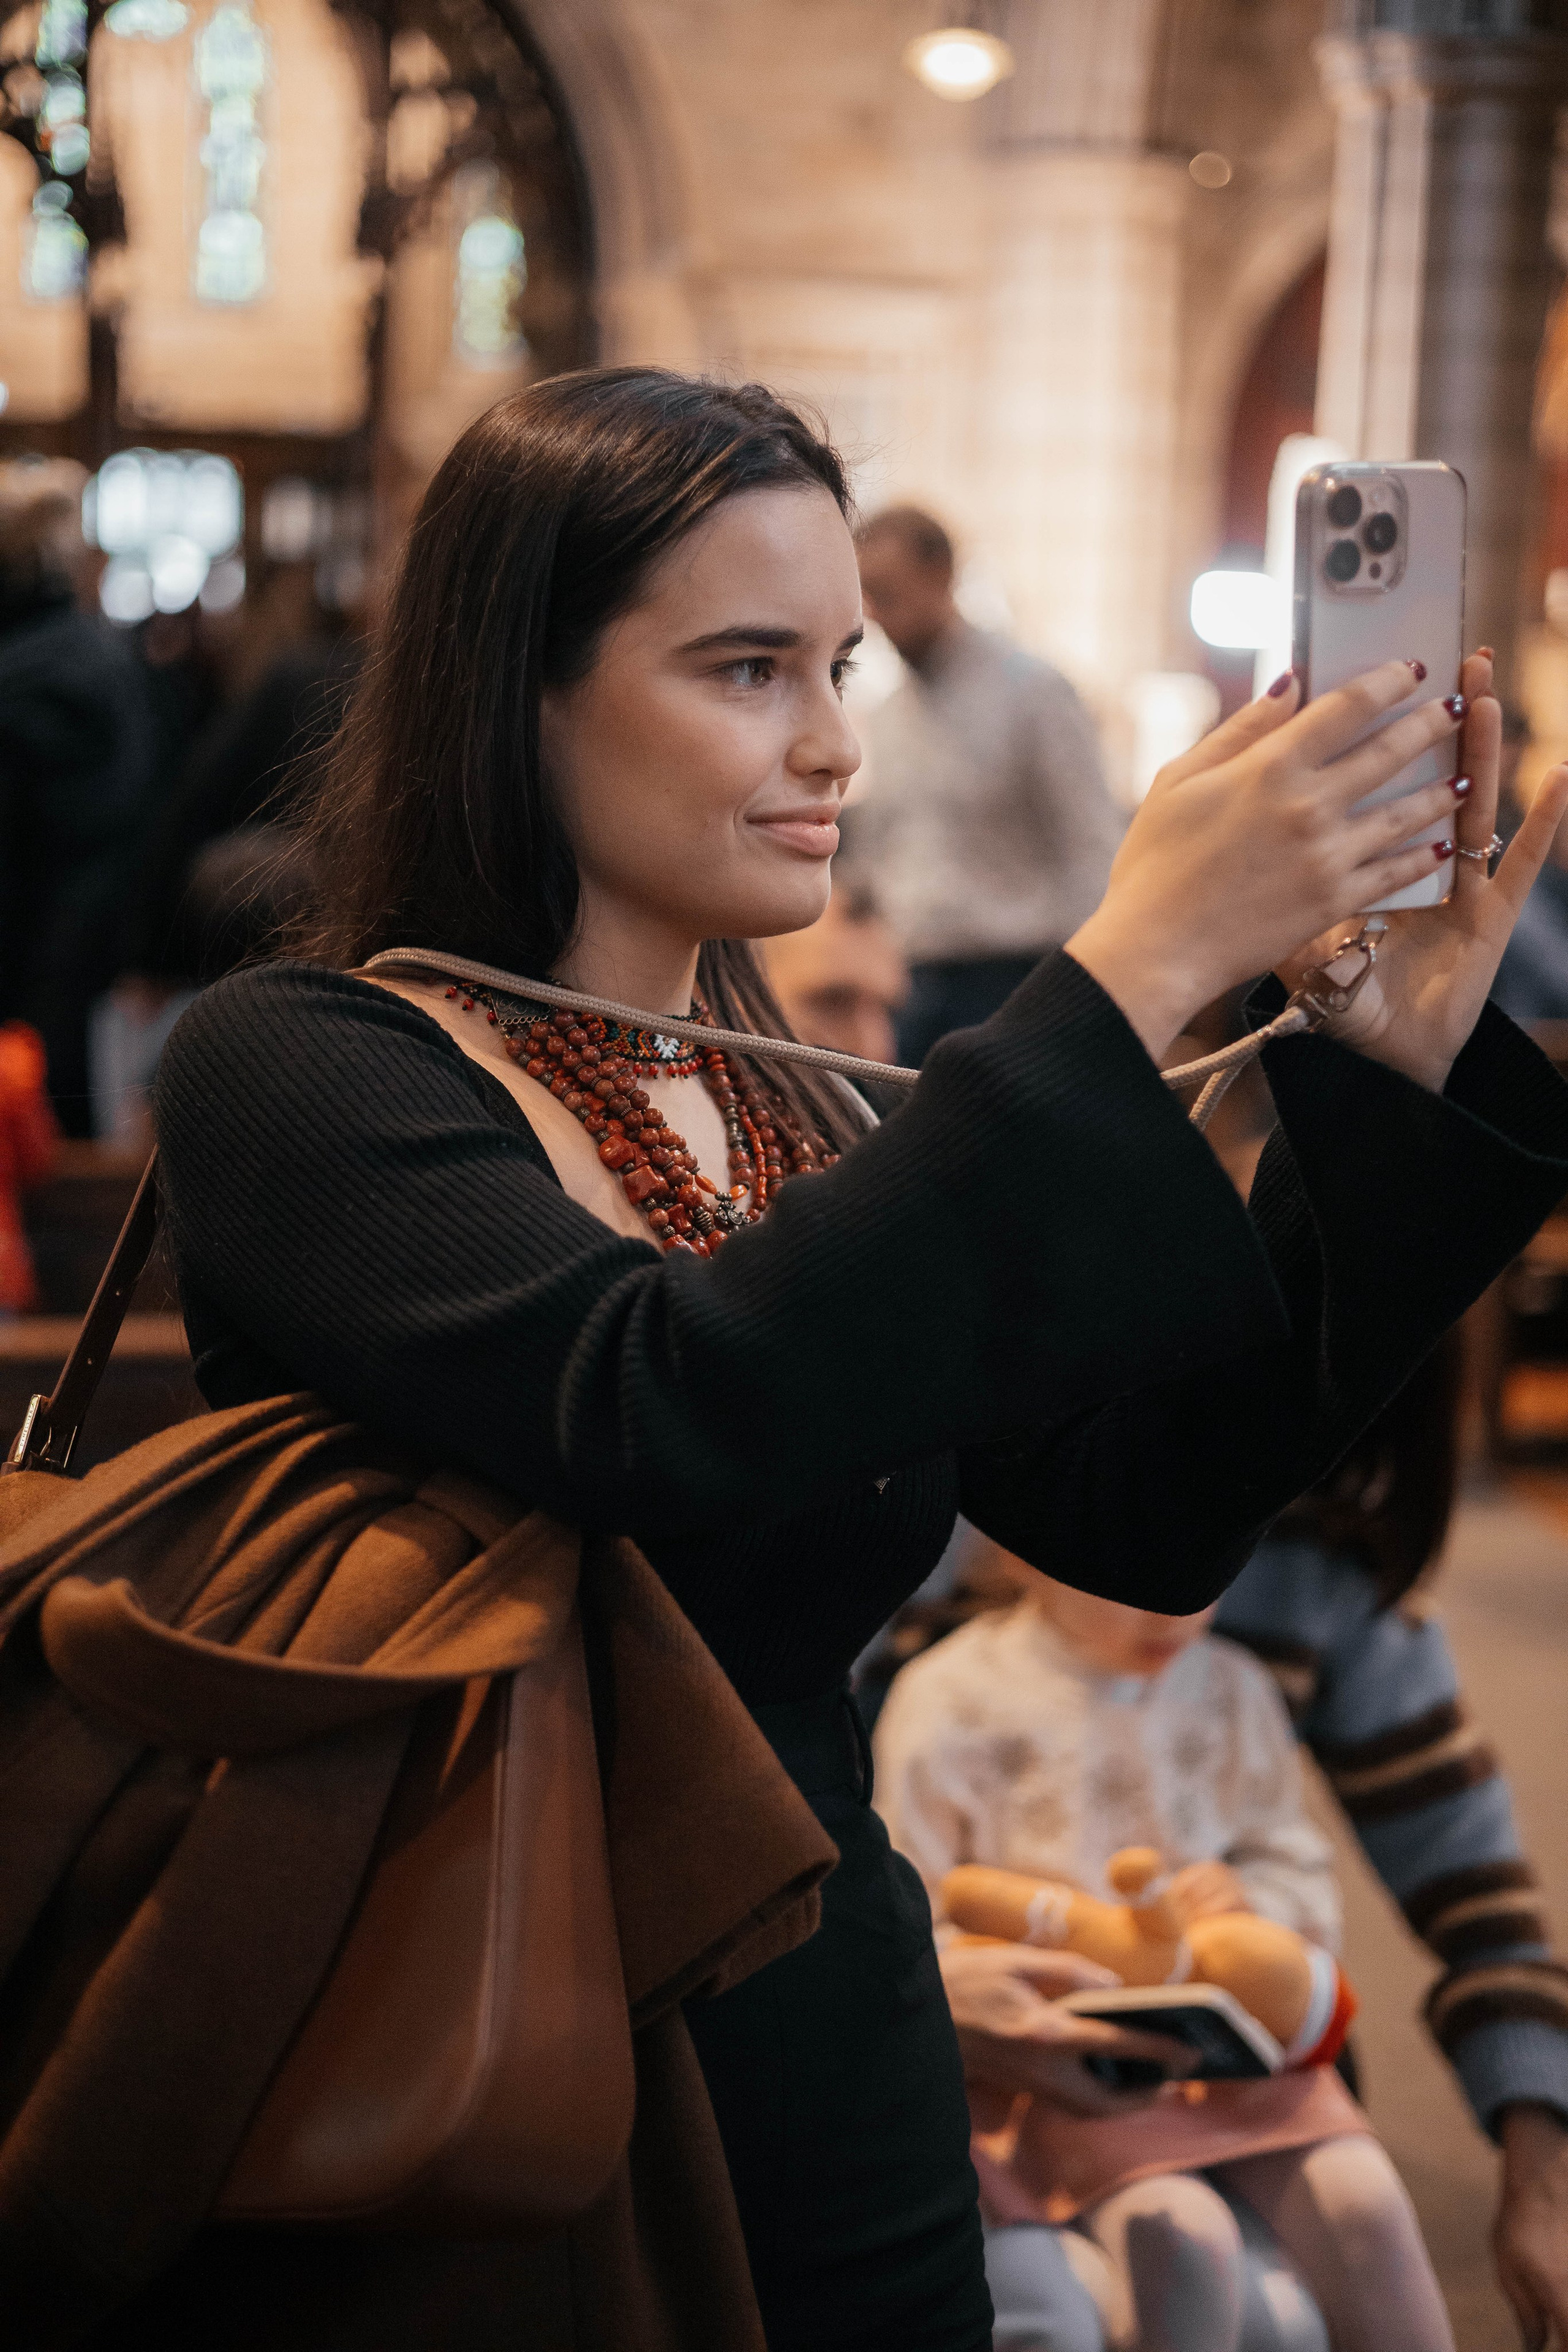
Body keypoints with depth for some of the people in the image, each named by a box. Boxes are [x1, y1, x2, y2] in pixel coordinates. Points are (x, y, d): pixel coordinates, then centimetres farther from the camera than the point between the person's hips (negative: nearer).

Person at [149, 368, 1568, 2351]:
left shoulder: (797, 1124, 7)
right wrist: (1137, 972, -28)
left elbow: (1155, 1514, -1)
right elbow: (664, 1420, -30)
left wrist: (1392, 1060, -10)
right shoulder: (288, 1069, -13)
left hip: (846, 2103, 6)